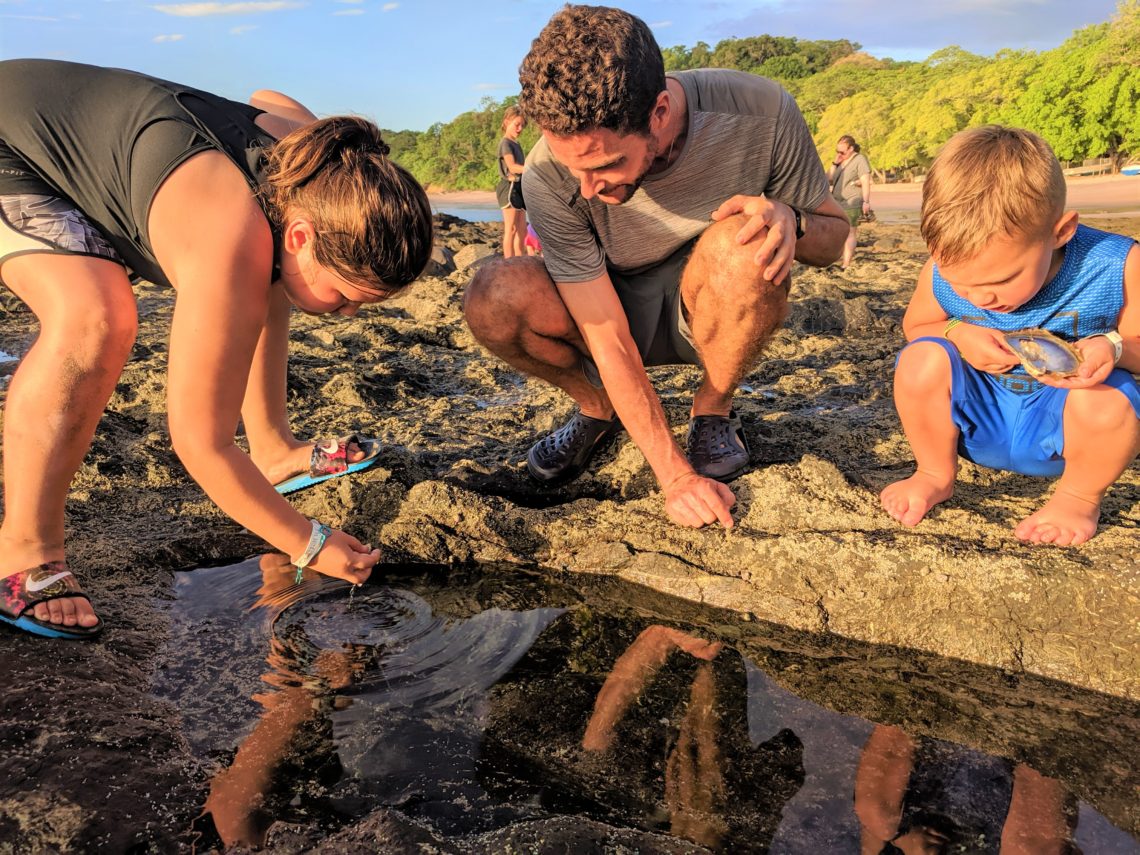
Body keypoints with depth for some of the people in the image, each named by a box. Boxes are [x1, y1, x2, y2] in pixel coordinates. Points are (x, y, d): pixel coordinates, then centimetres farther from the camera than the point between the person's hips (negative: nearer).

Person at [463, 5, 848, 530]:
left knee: (742, 242, -35)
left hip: (716, 310, 0)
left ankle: (713, 412, -6)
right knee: (495, 299, -28)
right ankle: (599, 410, 3)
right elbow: (608, 341, -24)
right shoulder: (549, 175, -26)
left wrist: (790, 220, -32)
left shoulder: (760, 113, -24)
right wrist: (673, 474, -28)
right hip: (616, 313, 0)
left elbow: (834, 232, -7)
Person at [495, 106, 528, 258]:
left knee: (522, 231, 10)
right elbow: (512, 167, -22)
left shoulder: (517, 144, 19)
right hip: (510, 187, -9)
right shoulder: (505, 143, -8)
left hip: (519, 188, 9)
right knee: (511, 229, -10)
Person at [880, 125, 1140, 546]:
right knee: (921, 360, -25)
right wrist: (956, 333, -22)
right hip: (978, 420, 2)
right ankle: (935, 476, 0)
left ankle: (1080, 498, -2)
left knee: (1106, 401, -35)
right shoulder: (943, 273, -17)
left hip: (1058, 428, -2)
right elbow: (915, 327, 2)